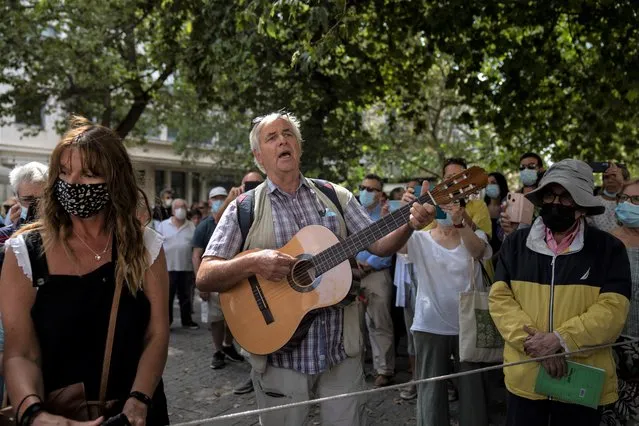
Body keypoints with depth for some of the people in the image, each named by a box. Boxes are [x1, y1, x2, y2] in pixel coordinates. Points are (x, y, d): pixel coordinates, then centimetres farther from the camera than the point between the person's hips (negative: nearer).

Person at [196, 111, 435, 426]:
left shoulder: (336, 196, 6)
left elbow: (379, 245, 5)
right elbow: (205, 277, -7)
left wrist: (409, 225, -15)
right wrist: (253, 263, -25)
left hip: (341, 352, 2)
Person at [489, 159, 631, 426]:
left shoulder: (608, 248, -2)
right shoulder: (515, 244, 3)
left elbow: (613, 309, -11)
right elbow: (500, 298, -4)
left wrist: (560, 338, -21)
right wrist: (536, 345, -17)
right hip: (524, 377, 1)